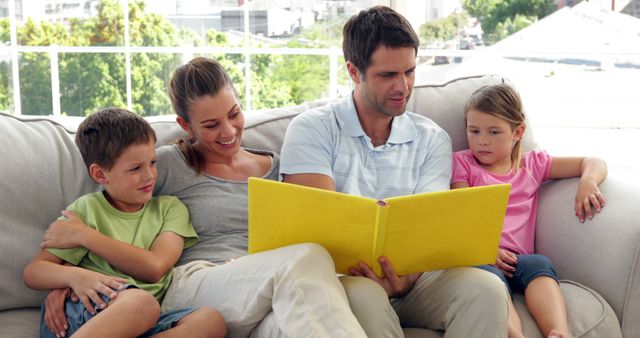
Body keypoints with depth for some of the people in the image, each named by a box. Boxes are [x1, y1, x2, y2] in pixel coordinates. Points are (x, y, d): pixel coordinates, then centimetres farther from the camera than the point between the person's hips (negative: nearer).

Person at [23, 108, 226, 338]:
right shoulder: (87, 209, 10)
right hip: (82, 316, -3)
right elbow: (32, 272, 5)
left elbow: (154, 268, -2)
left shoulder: (170, 208, 15)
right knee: (143, 301, -36)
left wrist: (84, 235, -1)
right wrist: (75, 276, -18)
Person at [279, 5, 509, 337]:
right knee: (363, 295, -38)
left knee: (485, 288, -26)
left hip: (410, 275, 3)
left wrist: (405, 279, -24)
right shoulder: (312, 129, 1)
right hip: (341, 273, -3)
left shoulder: (432, 140, 10)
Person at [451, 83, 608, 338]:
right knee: (490, 277, -37)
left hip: (517, 259, 2)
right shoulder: (462, 162, 18)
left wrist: (588, 182, -3)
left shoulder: (532, 164, 23)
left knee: (539, 264, -34)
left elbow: (593, 163, 23)